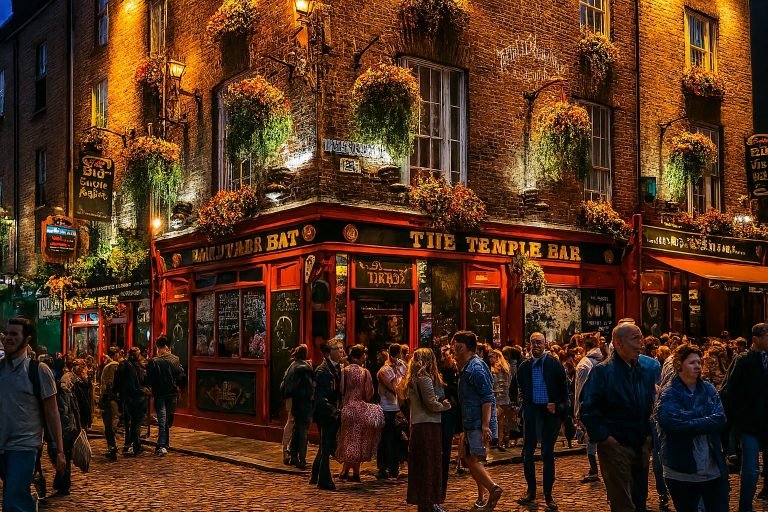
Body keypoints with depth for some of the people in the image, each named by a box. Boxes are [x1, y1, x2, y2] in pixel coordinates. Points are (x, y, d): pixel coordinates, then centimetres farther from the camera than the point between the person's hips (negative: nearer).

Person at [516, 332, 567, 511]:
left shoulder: (554, 364, -2)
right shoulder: (524, 367, 4)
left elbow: (564, 389, 3)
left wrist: (558, 406, -8)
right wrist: (526, 406, 2)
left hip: (551, 411, -2)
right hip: (531, 411, 2)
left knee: (548, 454, 4)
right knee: (527, 452, 4)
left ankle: (548, 494, 13)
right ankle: (531, 490, 18)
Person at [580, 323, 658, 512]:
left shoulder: (649, 368, 6)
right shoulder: (602, 371, -12)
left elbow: (653, 402, 16)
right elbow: (587, 409, -14)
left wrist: (649, 433, 4)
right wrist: (602, 437, -17)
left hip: (642, 445, 6)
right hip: (616, 445, -6)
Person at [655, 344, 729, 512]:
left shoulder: (709, 389, 7)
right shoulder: (668, 395, -6)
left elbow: (720, 420, -6)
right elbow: (676, 422, -23)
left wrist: (689, 423, -15)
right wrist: (705, 414, -14)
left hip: (714, 469, 3)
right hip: (682, 473, -3)